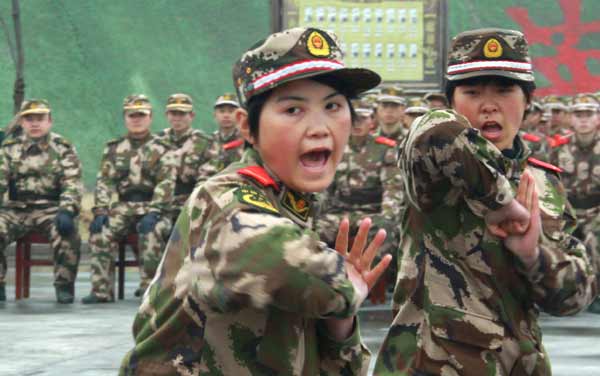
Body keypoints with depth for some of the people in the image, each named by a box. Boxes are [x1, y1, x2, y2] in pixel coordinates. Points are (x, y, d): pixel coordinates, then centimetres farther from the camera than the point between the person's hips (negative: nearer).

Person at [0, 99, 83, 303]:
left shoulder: (63, 148, 4)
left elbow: (72, 185, -5)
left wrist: (67, 211, -25)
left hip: (51, 208, -2)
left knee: (67, 231, -33)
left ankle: (64, 286, -16)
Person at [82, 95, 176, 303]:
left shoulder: (161, 149, 4)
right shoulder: (114, 149, 15)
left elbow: (166, 184, -7)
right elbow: (104, 182, 7)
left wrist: (153, 212, -22)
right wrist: (100, 211, -9)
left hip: (152, 207, -3)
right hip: (124, 206, 3)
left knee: (151, 231, -36)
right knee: (100, 230, -25)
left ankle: (149, 286, -27)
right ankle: (101, 290, -22)